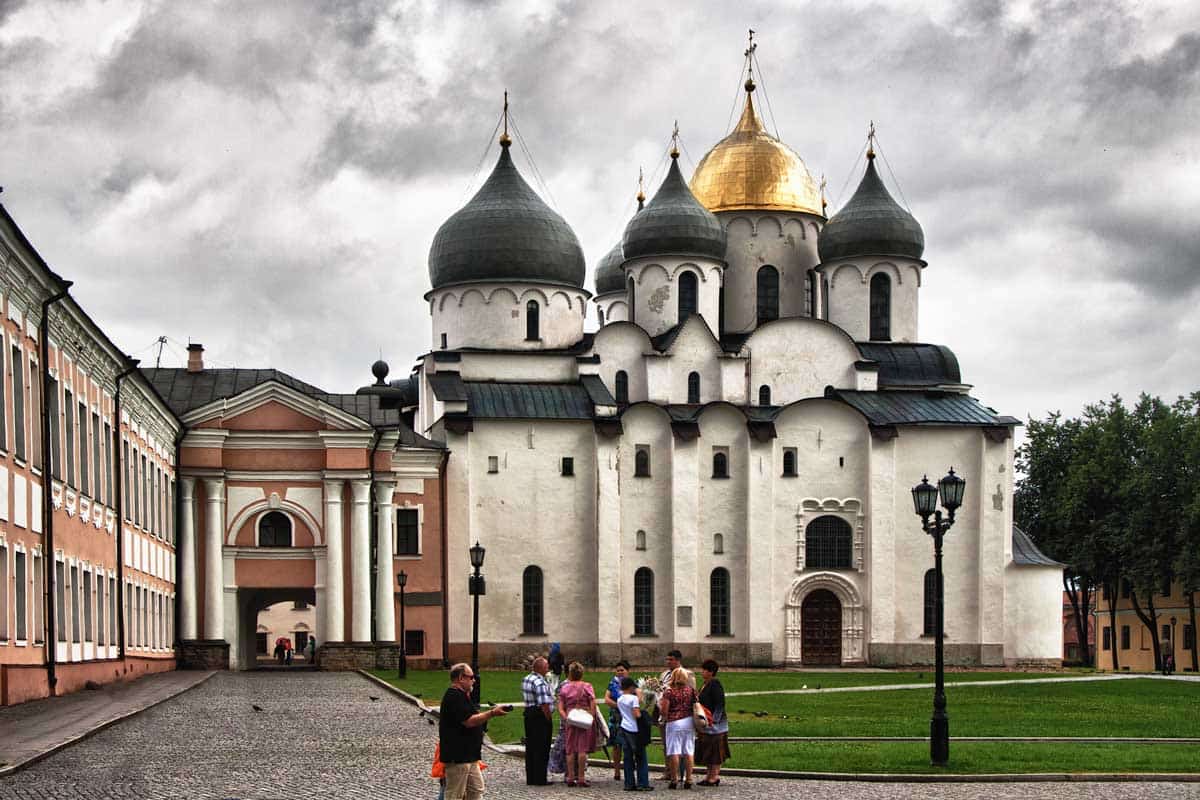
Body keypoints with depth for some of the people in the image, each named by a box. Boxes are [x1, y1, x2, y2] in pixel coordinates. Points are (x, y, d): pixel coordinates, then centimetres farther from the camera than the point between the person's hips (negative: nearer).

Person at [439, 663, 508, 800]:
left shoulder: (462, 696, 17)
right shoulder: (454, 697, -18)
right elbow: (469, 721, -24)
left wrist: (490, 712, 12)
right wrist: (492, 713, -18)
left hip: (469, 755, 11)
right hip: (458, 756, -11)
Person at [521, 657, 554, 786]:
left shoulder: (526, 680, 12)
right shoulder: (540, 683, -19)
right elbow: (544, 704, -23)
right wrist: (548, 719, -14)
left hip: (528, 713, 9)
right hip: (540, 716, -9)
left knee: (530, 747, 13)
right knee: (541, 749, -2)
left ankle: (530, 779, 18)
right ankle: (540, 779, 0)